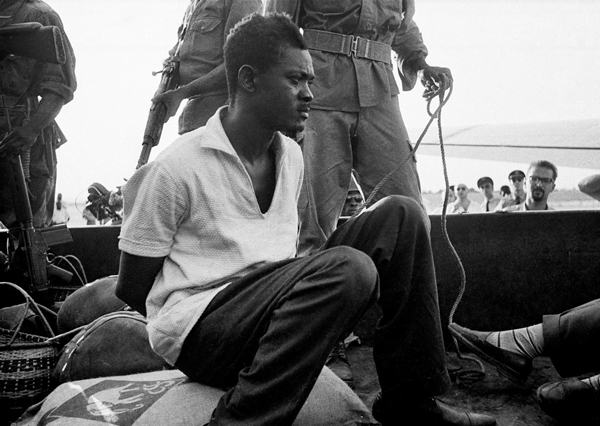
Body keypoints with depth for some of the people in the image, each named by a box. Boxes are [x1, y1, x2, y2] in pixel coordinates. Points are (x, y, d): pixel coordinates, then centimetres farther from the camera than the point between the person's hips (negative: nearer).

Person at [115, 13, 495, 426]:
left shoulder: (291, 156, 11)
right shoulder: (175, 167, -10)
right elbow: (132, 290, -4)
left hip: (278, 306, 7)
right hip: (198, 330, -7)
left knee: (400, 215, -5)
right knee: (346, 268, -33)